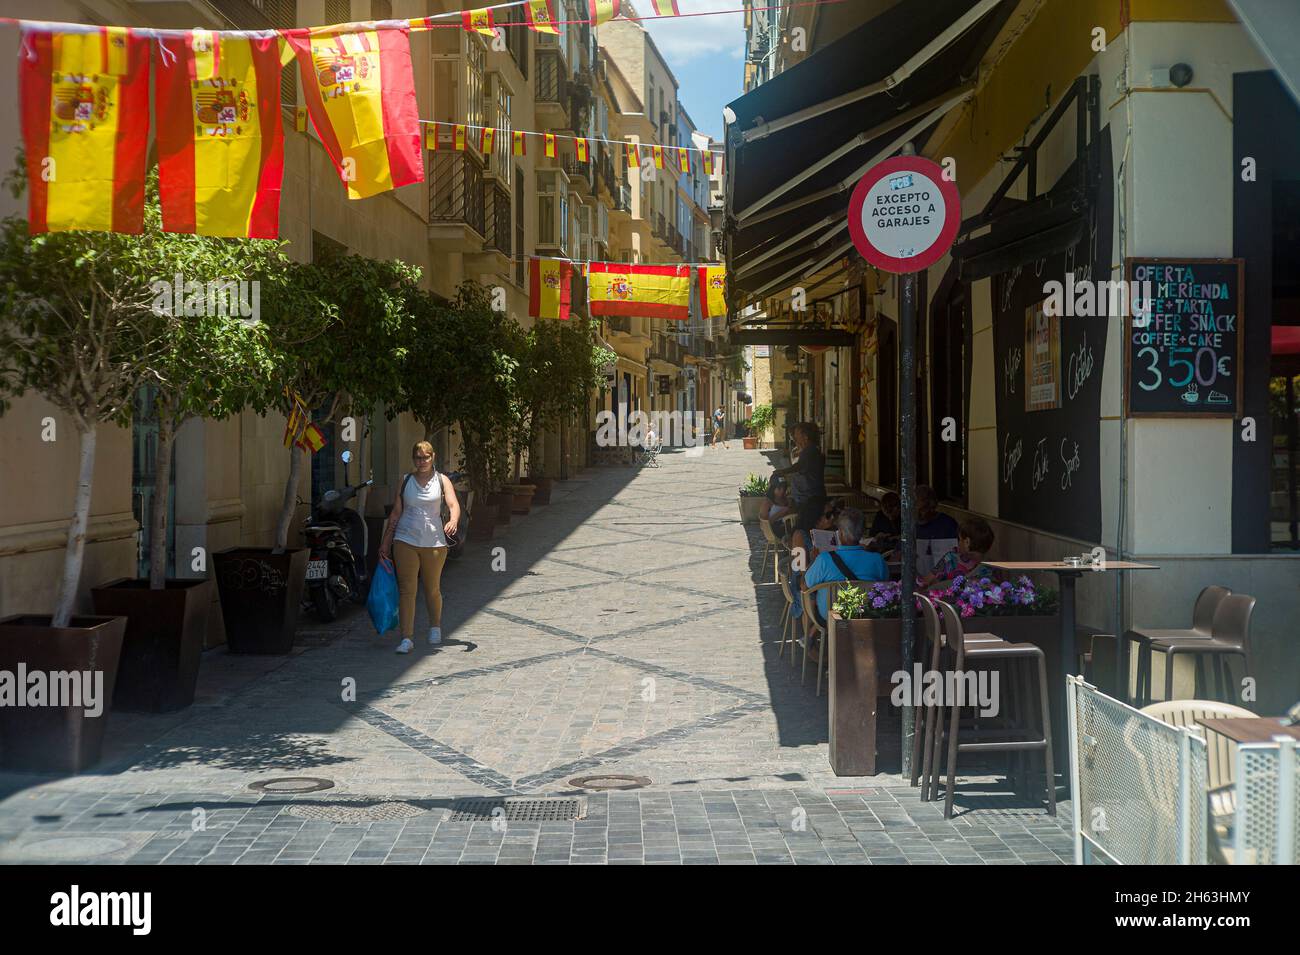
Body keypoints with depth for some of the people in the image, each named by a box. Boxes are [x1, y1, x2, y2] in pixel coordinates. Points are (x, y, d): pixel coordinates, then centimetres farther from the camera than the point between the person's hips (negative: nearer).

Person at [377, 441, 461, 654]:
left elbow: (453, 504, -10)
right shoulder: (406, 481, 9)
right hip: (406, 540, 1)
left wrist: (453, 521, -32)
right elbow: (396, 513, 11)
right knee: (406, 590, -6)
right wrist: (386, 542, 7)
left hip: (434, 542, -1)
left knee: (433, 590, 12)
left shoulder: (442, 480, 4)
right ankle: (407, 638, -7)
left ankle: (435, 628, 35)